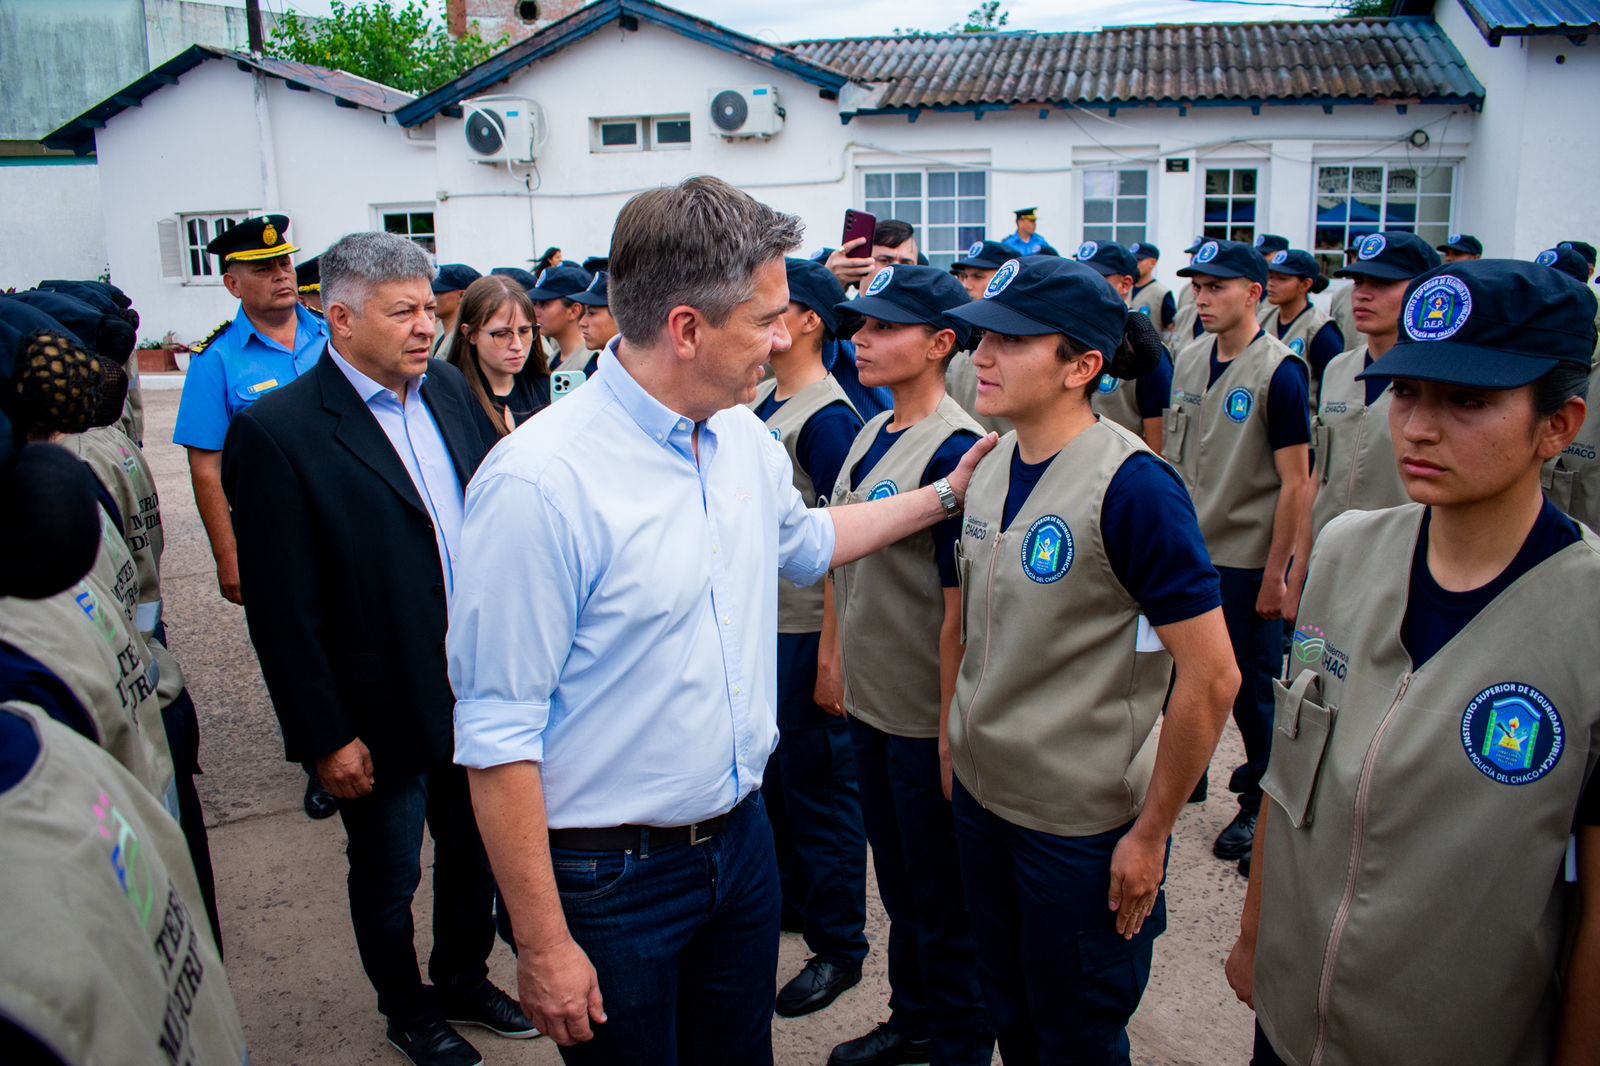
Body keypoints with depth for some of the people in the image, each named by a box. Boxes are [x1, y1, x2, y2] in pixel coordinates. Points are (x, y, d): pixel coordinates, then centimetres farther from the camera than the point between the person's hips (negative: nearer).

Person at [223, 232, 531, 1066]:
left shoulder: (447, 388, 1)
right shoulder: (276, 433, -19)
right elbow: (282, 610, -17)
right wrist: (328, 736, -14)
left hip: (478, 687, 6)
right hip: (383, 714, -5)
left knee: (476, 849, 23)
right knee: (388, 874, 17)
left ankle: (465, 981, 48)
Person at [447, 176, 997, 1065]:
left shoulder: (745, 439, 0)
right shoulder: (540, 482, -24)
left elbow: (804, 542, 23)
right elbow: (498, 735, -21)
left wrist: (945, 494, 22)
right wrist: (543, 945, -17)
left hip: (741, 837, 7)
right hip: (612, 878, -6)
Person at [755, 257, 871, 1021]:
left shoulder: (826, 417, -18)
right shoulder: (763, 399, 7)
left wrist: (833, 650, -19)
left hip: (804, 632, -8)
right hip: (757, 621, 8)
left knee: (815, 783, 5)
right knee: (772, 771, 21)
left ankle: (838, 947, 22)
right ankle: (791, 896, 42)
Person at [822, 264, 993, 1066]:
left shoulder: (955, 450, -19)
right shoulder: (870, 435, 5)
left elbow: (959, 604, -20)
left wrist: (951, 727, -17)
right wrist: (833, 654, 14)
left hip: (924, 716, -8)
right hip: (867, 698, 8)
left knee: (942, 896, 11)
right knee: (896, 878, 23)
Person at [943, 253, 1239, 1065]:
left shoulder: (1132, 487, -21)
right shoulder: (990, 469, -1)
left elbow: (1211, 678, -19)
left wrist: (1151, 834, -14)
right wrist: (957, 740, 12)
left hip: (1083, 829, -6)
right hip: (981, 800, 6)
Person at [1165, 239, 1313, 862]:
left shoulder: (1279, 372, -14)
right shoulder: (1188, 361, 4)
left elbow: (1295, 482, -13)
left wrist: (1276, 575, -13)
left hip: (1247, 562, -6)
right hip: (1185, 552, 6)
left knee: (1251, 689, 8)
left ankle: (1261, 803, 26)